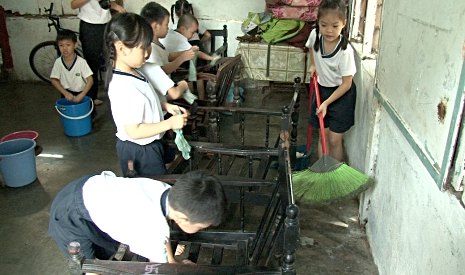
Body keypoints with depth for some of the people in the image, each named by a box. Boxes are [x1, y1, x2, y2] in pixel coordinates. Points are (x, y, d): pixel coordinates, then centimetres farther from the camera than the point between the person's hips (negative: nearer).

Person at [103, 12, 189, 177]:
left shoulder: (131, 72, -3)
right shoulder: (124, 88, -33)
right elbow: (134, 131, -30)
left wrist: (165, 106, 0)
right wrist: (170, 123, -25)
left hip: (147, 145, 9)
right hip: (139, 152, -9)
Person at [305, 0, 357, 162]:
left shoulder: (345, 51, -28)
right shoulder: (315, 35, -15)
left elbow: (346, 84, -21)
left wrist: (327, 103, -23)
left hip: (341, 94, -5)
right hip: (322, 89, 5)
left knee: (335, 139, -1)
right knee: (323, 135, 12)